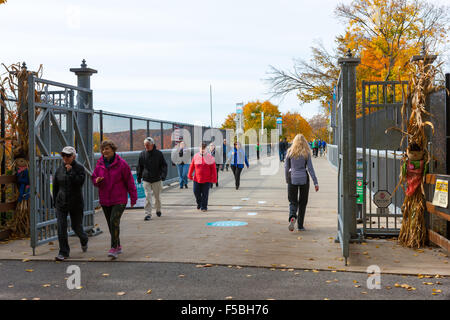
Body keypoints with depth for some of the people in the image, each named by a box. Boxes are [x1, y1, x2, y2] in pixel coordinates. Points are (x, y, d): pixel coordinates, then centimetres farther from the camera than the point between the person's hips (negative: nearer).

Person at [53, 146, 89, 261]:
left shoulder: (79, 168, -5)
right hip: (61, 203, 3)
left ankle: (84, 240, 42)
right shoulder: (59, 170, 5)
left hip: (76, 203, -3)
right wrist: (55, 202, 11)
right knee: (61, 228, -6)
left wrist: (70, 172, -21)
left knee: (76, 226, 9)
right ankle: (63, 253, 2)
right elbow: (55, 187, 13)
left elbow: (80, 182, -20)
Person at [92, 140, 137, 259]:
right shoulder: (100, 164, 5)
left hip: (119, 199, -5)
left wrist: (133, 197, -3)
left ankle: (114, 248, -15)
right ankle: (118, 246, 27)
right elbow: (94, 178, 13)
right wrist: (97, 181, -12)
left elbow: (129, 181, -4)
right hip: (105, 200, 5)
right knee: (111, 224, 11)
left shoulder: (121, 164, -8)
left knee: (114, 221, -19)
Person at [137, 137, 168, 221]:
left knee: (157, 196, 11)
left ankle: (158, 210, 34)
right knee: (147, 197, -8)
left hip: (157, 179, 0)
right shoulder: (142, 154, 2)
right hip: (146, 180, 1)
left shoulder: (159, 153, -3)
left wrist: (163, 175, -15)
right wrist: (139, 177, 12)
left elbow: (164, 165, -1)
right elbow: (139, 167, 12)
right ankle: (148, 213, -5)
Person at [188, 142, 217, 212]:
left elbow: (213, 169, -3)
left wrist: (214, 179, -6)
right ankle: (199, 203, 30)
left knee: (205, 194, -1)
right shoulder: (196, 156, 3)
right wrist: (190, 175, 16)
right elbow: (192, 166, 12)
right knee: (196, 192, 3)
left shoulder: (210, 158, -3)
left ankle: (204, 207, 10)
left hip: (207, 180, -2)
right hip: (197, 179, 2)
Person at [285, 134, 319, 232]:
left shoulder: (290, 152, 0)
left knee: (293, 201, 10)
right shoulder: (306, 153, -4)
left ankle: (292, 216, -20)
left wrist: (287, 180, 17)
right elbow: (310, 168, -5)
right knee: (302, 202, 12)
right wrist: (315, 182, -2)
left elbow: (286, 167, 4)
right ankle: (300, 225, 13)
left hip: (292, 179, 1)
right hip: (304, 179, 0)